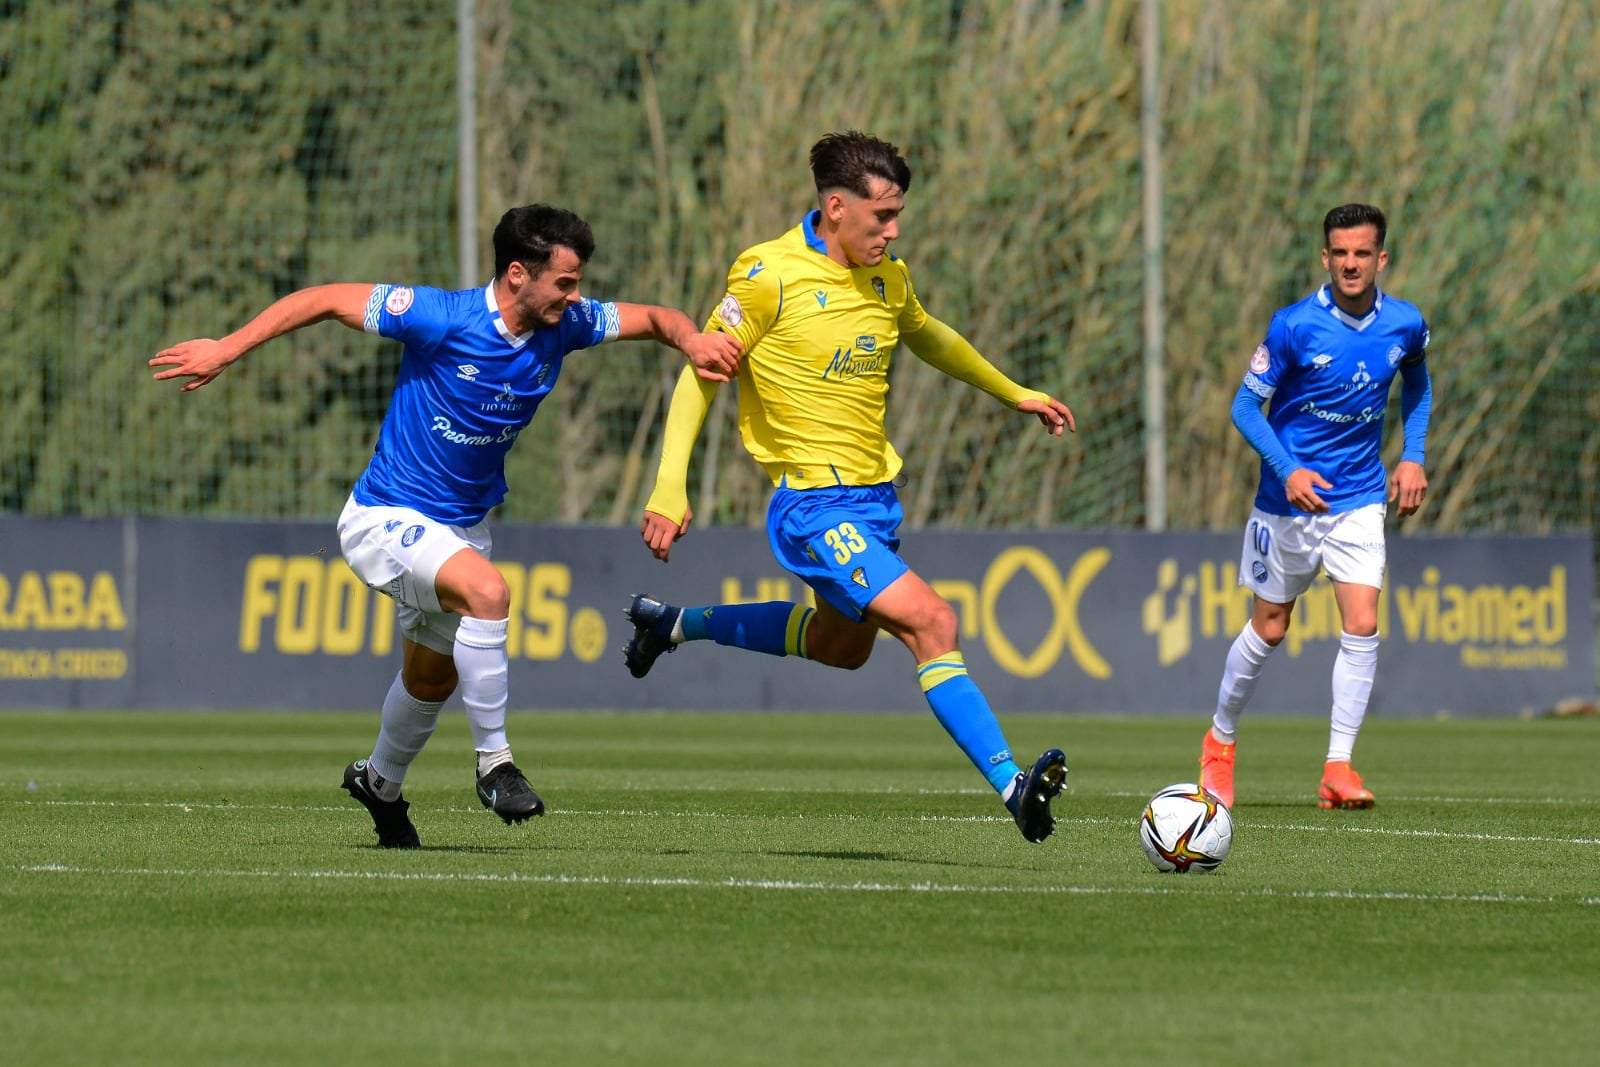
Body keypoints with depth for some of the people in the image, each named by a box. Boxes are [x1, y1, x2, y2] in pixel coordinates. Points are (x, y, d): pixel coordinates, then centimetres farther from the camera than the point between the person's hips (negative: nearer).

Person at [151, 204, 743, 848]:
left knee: (433, 678, 23)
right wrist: (227, 350, -21)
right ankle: (494, 762, -23)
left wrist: (693, 341, -18)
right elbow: (324, 300, -19)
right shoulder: (441, 319, -26)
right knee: (486, 590, -34)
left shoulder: (565, 326, -9)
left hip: (463, 525, 7)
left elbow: (654, 318, 5)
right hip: (386, 521, -7)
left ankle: (380, 783, 51)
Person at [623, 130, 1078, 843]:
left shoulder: (886, 279, 6)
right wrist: (669, 488, -16)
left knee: (841, 646, 27)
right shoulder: (770, 275, -15)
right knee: (930, 622, -22)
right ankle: (1011, 784, -26)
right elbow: (701, 374, -9)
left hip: (875, 497, 9)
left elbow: (926, 336, 28)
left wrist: (1014, 394, 38)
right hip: (813, 505, -9)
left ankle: (677, 624, 45)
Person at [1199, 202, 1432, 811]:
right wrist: (1287, 469, -24)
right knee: (1269, 629, 8)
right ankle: (1220, 742, 31)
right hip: (1290, 495, -2)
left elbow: (1417, 382, 18)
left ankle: (1338, 768, -8)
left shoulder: (1405, 325, -6)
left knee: (1362, 626, -12)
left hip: (1359, 499, 2)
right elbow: (1245, 406, -10)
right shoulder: (1294, 326, -16)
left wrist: (1413, 457, 7)